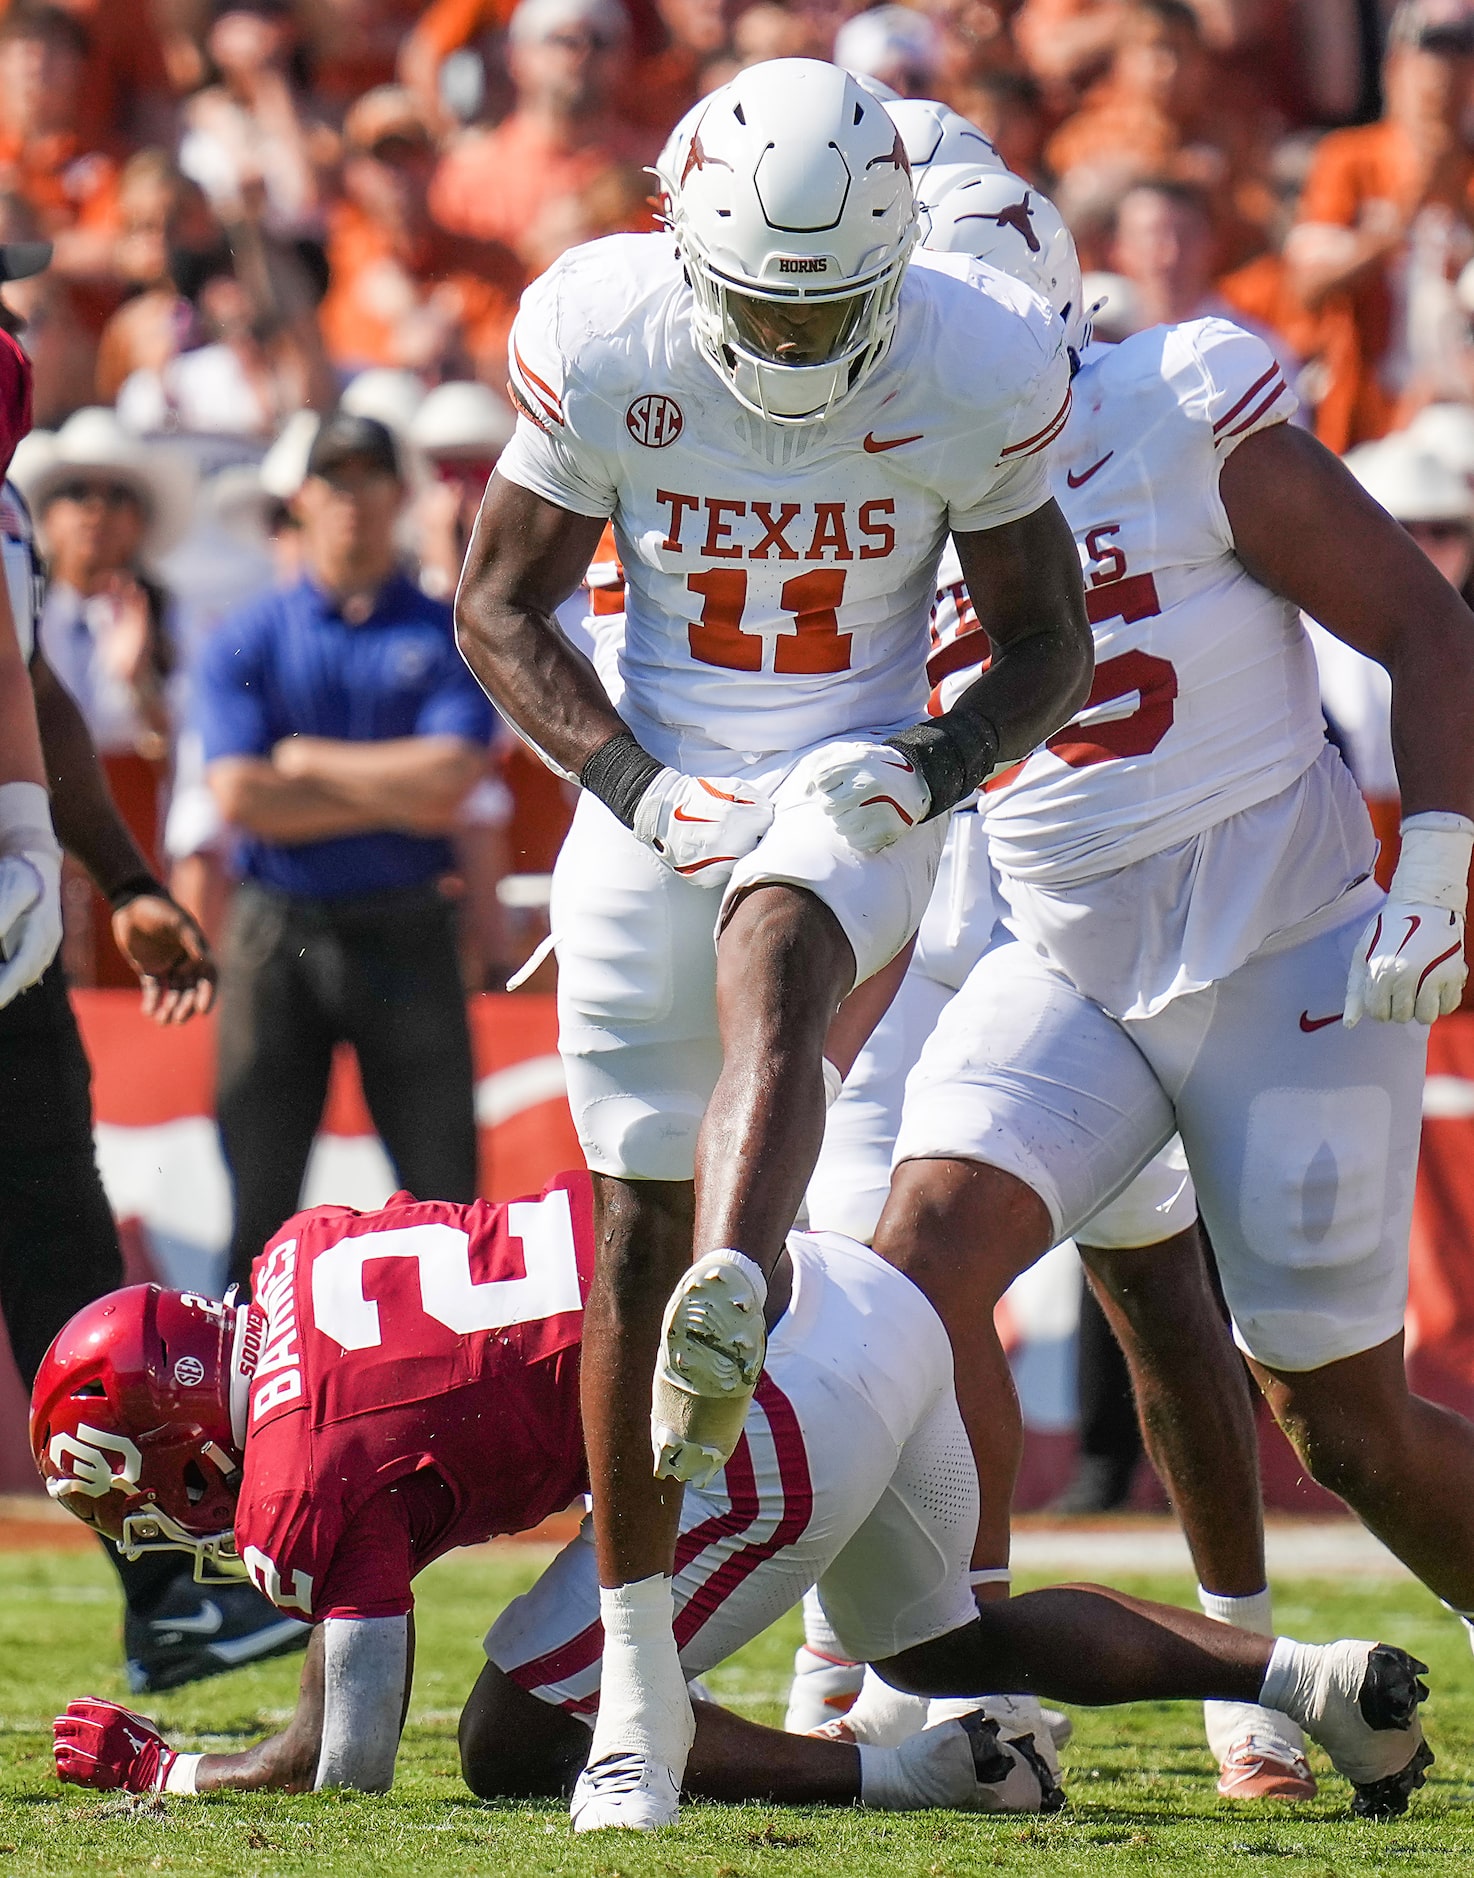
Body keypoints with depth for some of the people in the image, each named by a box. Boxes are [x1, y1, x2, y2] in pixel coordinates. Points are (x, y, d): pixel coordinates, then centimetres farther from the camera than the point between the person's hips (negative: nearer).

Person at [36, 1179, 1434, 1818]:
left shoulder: (311, 1480, -9)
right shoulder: (301, 1255, 14)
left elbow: (346, 1767, -9)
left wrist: (161, 1772, 6)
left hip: (779, 1416, -9)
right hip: (847, 1289, 9)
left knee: (516, 1744, 1)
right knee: (939, 1641, 33)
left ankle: (911, 1774, -10)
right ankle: (1305, 1675, 20)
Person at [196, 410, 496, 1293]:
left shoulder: (445, 635, 6)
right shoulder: (246, 643, 7)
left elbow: (450, 780, -9)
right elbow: (242, 799, -6)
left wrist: (309, 759, -4)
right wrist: (396, 797, -7)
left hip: (407, 931, 0)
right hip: (280, 933, 0)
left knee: (442, 1179, -1)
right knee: (258, 1189, 1)